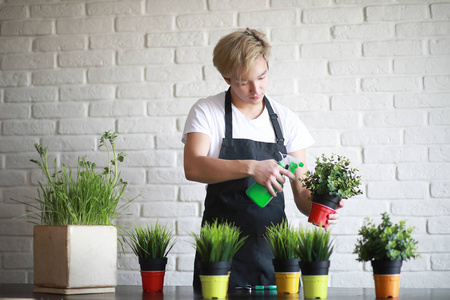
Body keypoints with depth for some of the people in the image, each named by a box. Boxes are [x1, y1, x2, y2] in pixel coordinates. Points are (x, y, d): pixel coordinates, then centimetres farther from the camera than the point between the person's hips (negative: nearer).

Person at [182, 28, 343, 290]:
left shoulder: (286, 120, 7)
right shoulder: (206, 112, -1)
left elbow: (301, 191, 7)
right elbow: (193, 167, -19)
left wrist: (317, 208, -15)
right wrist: (251, 168, -31)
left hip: (274, 248, 2)